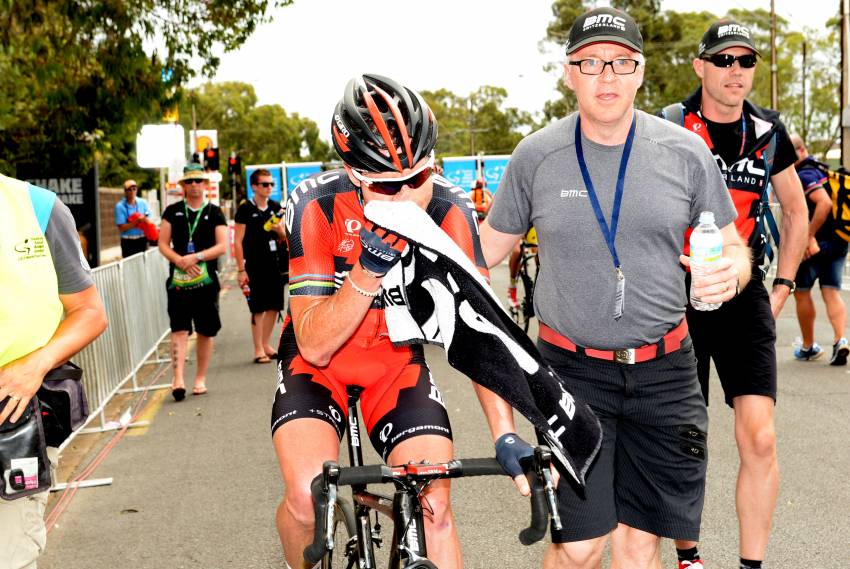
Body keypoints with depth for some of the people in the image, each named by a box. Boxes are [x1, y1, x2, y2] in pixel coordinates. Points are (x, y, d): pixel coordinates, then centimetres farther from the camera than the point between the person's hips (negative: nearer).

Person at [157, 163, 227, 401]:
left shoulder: (214, 213, 5)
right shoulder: (173, 211, 9)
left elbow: (222, 246, -4)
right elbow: (163, 244, 5)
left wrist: (196, 258, -16)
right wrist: (180, 261, -12)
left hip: (206, 280, 0)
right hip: (178, 279, 0)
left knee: (205, 332, 5)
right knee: (179, 329, -10)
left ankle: (200, 379, 17)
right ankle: (178, 379, -16)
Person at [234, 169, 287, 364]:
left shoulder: (275, 207, 10)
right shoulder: (245, 209, -7)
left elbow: (284, 237, 17)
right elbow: (238, 241, -9)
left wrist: (279, 230, -7)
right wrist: (241, 270, -13)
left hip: (273, 264, 6)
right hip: (254, 266, -6)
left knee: (274, 306, 9)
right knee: (258, 309, -3)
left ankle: (266, 344, 24)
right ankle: (258, 350, 4)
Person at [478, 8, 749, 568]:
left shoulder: (687, 152, -1)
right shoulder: (535, 155, -2)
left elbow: (733, 247, 8)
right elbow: (489, 245, 10)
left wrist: (731, 272, -16)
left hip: (663, 373, 1)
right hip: (574, 371, -1)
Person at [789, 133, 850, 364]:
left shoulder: (805, 174, -14)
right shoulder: (822, 171, 15)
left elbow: (824, 202, -27)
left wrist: (810, 236, -25)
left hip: (816, 244, -8)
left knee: (801, 292, 7)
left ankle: (808, 347, 16)